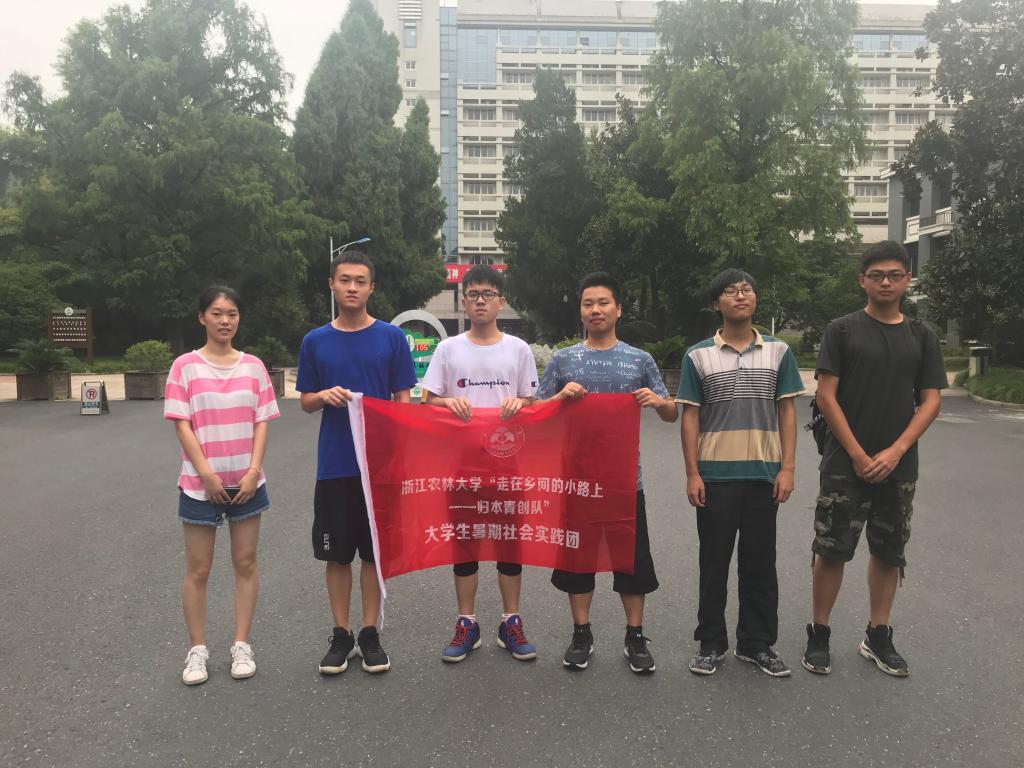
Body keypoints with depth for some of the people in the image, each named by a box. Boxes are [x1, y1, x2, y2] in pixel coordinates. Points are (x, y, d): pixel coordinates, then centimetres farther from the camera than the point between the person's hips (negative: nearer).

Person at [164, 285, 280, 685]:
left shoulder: (253, 366, 3)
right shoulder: (186, 365, -3)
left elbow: (261, 423, 2)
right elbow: (182, 425, -7)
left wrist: (254, 471, -9)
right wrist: (207, 474, -14)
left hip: (247, 482, 2)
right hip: (200, 484, -2)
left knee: (245, 563, 8)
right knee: (198, 570, 6)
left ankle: (241, 646, 20)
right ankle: (197, 650, 20)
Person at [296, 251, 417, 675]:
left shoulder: (391, 337, -1)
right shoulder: (315, 341, 4)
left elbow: (403, 400, 1)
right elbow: (305, 401, 9)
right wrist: (324, 396, -14)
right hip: (334, 465, 1)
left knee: (375, 551, 9)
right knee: (336, 553, 9)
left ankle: (369, 633, 24)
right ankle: (341, 634, 25)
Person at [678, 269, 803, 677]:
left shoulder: (778, 352, 6)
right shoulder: (698, 356, 1)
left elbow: (787, 412, 6)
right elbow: (690, 416, 1)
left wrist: (787, 467, -1)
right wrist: (692, 473, -5)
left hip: (764, 474, 1)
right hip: (715, 475, -1)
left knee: (760, 562, 10)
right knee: (714, 561, 8)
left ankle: (757, 643, 24)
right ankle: (711, 642, 21)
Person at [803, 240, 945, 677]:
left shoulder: (921, 338, 8)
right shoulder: (842, 331, -1)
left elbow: (931, 401, 4)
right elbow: (826, 396, -6)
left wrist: (894, 452, -9)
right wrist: (858, 455, -11)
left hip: (899, 466, 3)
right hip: (845, 464, -3)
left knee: (889, 552, 11)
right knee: (832, 551, 0)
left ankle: (878, 638, 25)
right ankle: (819, 636, 13)